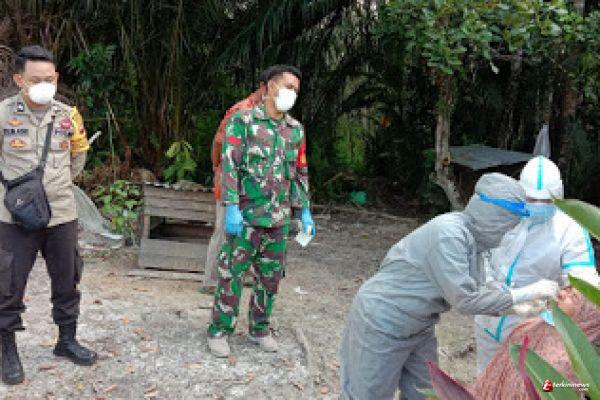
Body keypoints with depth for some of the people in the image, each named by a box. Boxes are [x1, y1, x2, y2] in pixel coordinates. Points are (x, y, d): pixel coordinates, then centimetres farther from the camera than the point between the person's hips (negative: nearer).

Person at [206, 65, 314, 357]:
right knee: (231, 275, 1)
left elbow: (299, 172, 17)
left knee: (270, 277, 12)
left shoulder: (295, 129, 11)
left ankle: (259, 329, 28)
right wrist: (231, 209, -17)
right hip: (246, 215, -5)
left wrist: (304, 211, 13)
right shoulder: (243, 121, -5)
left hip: (279, 219, 5)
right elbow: (229, 166, -10)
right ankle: (219, 331, 15)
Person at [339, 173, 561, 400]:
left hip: (418, 327, 9)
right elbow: (464, 300, -29)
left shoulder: (470, 235, -1)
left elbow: (470, 292, 6)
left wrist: (517, 309, -1)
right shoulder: (448, 234, -28)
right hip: (382, 323, -9)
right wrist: (528, 292, -23)